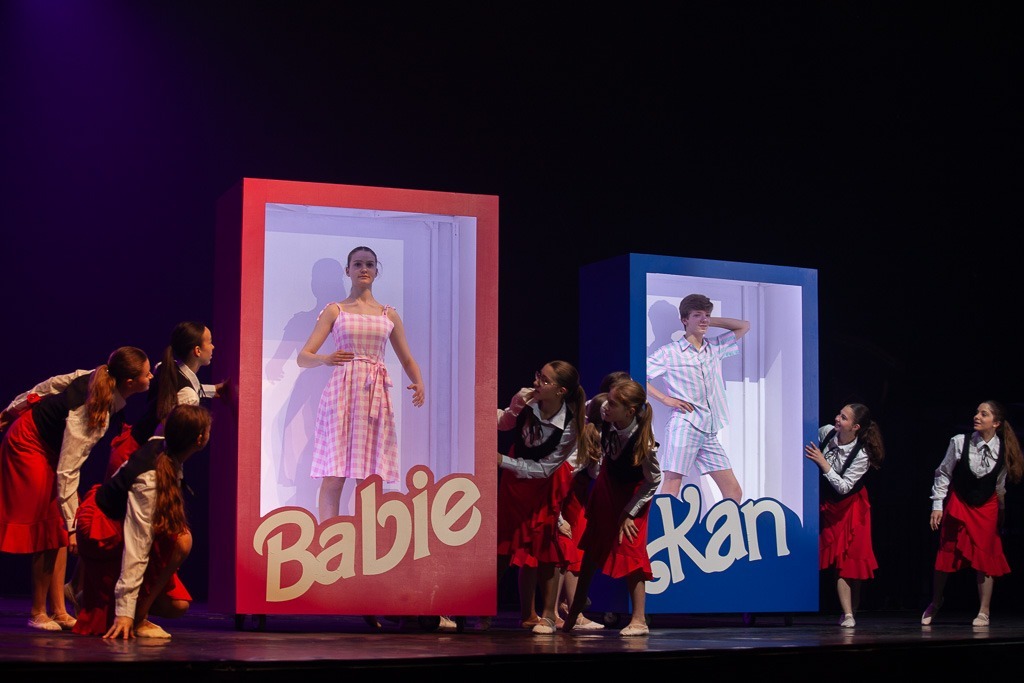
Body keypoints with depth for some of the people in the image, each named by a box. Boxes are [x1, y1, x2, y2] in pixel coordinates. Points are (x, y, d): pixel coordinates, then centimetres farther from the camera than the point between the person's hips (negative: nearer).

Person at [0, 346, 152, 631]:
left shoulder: (96, 378, -15)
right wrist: (72, 525, -34)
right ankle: (38, 613, 3)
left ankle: (59, 612, 6)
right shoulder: (90, 414, -36)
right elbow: (67, 472, -36)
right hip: (29, 445, -8)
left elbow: (53, 384, -1)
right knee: (50, 528, -7)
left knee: (59, 530, 5)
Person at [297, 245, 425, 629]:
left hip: (376, 397, 3)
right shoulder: (334, 311, 8)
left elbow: (407, 358, 21)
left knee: (371, 480, -1)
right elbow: (303, 356, 3)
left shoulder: (389, 315, 16)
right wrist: (324, 359, -20)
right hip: (341, 392, -3)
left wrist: (419, 383, 0)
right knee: (333, 478, -7)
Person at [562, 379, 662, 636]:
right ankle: (574, 612, 24)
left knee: (629, 552, -8)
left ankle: (639, 620, 2)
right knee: (591, 548, 13)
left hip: (632, 493, -6)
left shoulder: (643, 442, -38)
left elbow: (654, 480, -23)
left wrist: (629, 512, -18)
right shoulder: (605, 415, -26)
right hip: (606, 484, 6)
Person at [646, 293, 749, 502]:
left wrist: (710, 322, 16)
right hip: (684, 427, -6)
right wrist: (665, 399, -6)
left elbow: (744, 326, 25)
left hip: (710, 433, 6)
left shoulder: (715, 347, 17)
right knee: (671, 487, -12)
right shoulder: (670, 352, 2)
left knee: (734, 492, 4)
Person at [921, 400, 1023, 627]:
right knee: (946, 556, 2)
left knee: (985, 557, 1)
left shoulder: (1003, 450, -11)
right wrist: (937, 505, -7)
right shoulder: (959, 442, -17)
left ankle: (984, 612, 12)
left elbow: (1000, 485, 4)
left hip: (987, 508, 1)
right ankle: (935, 603, 23)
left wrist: (1000, 512, 14)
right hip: (957, 504, -1)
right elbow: (943, 473, -6)